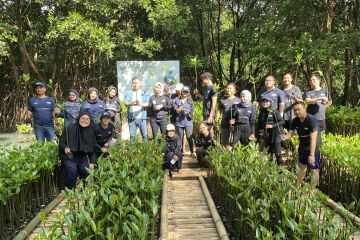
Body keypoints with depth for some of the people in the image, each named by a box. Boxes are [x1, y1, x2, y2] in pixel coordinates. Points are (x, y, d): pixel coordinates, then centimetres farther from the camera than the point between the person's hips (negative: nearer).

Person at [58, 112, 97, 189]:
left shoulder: (90, 132, 5)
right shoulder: (70, 129, -12)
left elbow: (92, 149, 12)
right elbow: (61, 141, -5)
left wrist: (92, 162, 4)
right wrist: (65, 148, -27)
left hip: (82, 158, 4)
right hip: (69, 157, -4)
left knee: (87, 173, -16)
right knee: (72, 171, -29)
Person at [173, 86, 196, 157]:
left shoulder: (190, 101, 9)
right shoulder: (177, 100, 5)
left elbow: (192, 112, 11)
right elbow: (177, 111, -1)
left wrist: (191, 115, -10)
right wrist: (181, 105, -12)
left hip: (188, 121, 0)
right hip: (179, 122, 0)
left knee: (189, 137, -9)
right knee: (180, 138, 7)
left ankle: (192, 152, -1)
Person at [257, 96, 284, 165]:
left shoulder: (274, 112, -6)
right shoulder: (261, 113, 10)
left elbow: (282, 121, -9)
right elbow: (259, 125, 16)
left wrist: (272, 126, -18)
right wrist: (259, 136, 12)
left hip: (275, 135, -5)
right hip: (266, 136, 5)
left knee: (277, 154, -6)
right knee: (269, 154, 9)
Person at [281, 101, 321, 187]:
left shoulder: (312, 120, -27)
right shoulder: (295, 121, -7)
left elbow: (313, 138, -33)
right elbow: (290, 133, -5)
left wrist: (312, 154, -39)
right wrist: (286, 137, -31)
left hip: (313, 148, -7)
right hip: (302, 147, 7)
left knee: (314, 170, 1)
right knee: (302, 167, 21)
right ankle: (298, 186, 35)